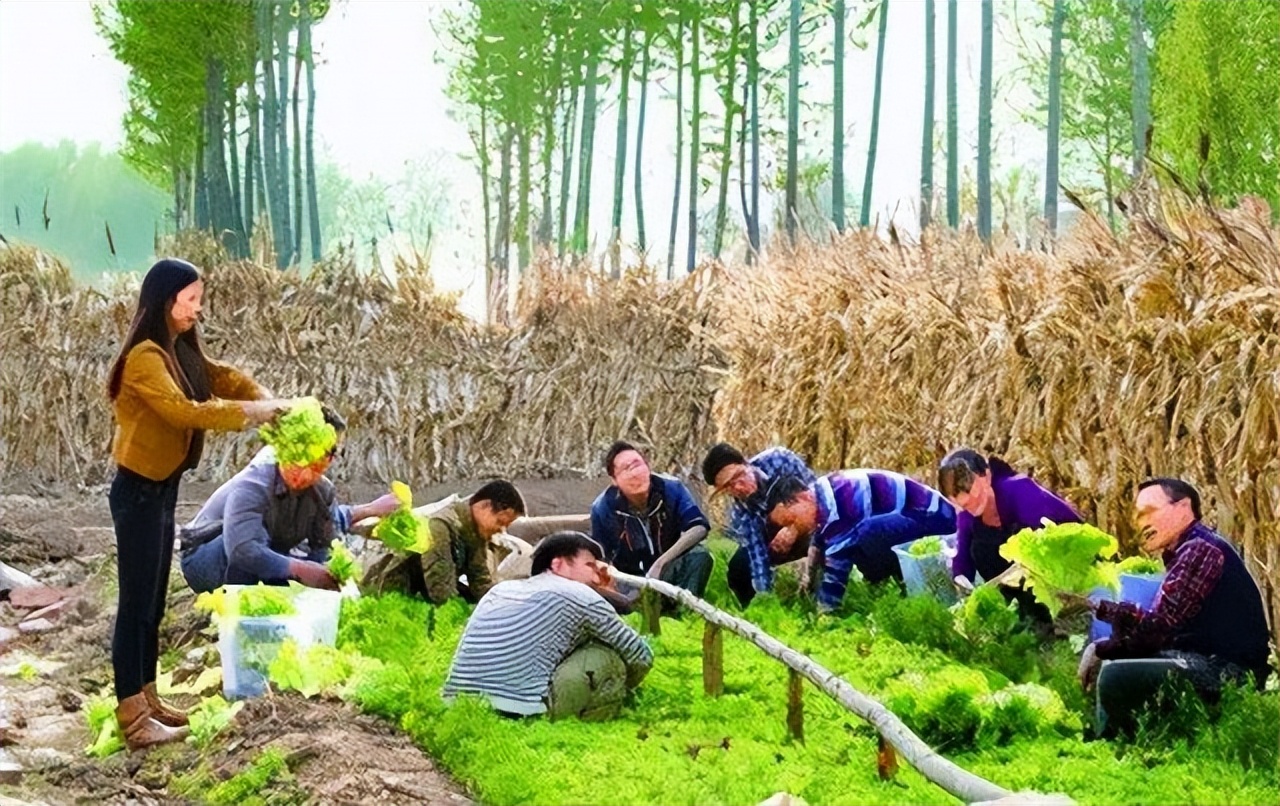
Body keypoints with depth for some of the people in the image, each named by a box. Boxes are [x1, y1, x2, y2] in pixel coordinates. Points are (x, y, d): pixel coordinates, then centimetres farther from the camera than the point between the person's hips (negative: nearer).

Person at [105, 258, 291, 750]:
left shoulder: (178, 350, 10)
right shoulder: (144, 357, -20)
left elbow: (221, 377, 12)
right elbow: (182, 410, -30)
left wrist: (266, 399, -8)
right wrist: (250, 412, -24)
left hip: (162, 488, 10)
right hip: (139, 492, -10)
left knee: (153, 602, 15)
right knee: (137, 602, -6)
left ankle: (146, 700, 24)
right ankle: (132, 718, -3)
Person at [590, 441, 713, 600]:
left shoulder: (671, 488, -13)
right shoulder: (603, 507, -11)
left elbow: (699, 528, -25)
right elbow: (602, 558, -3)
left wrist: (661, 563, -33)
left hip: (669, 571, 1)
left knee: (699, 554, -32)